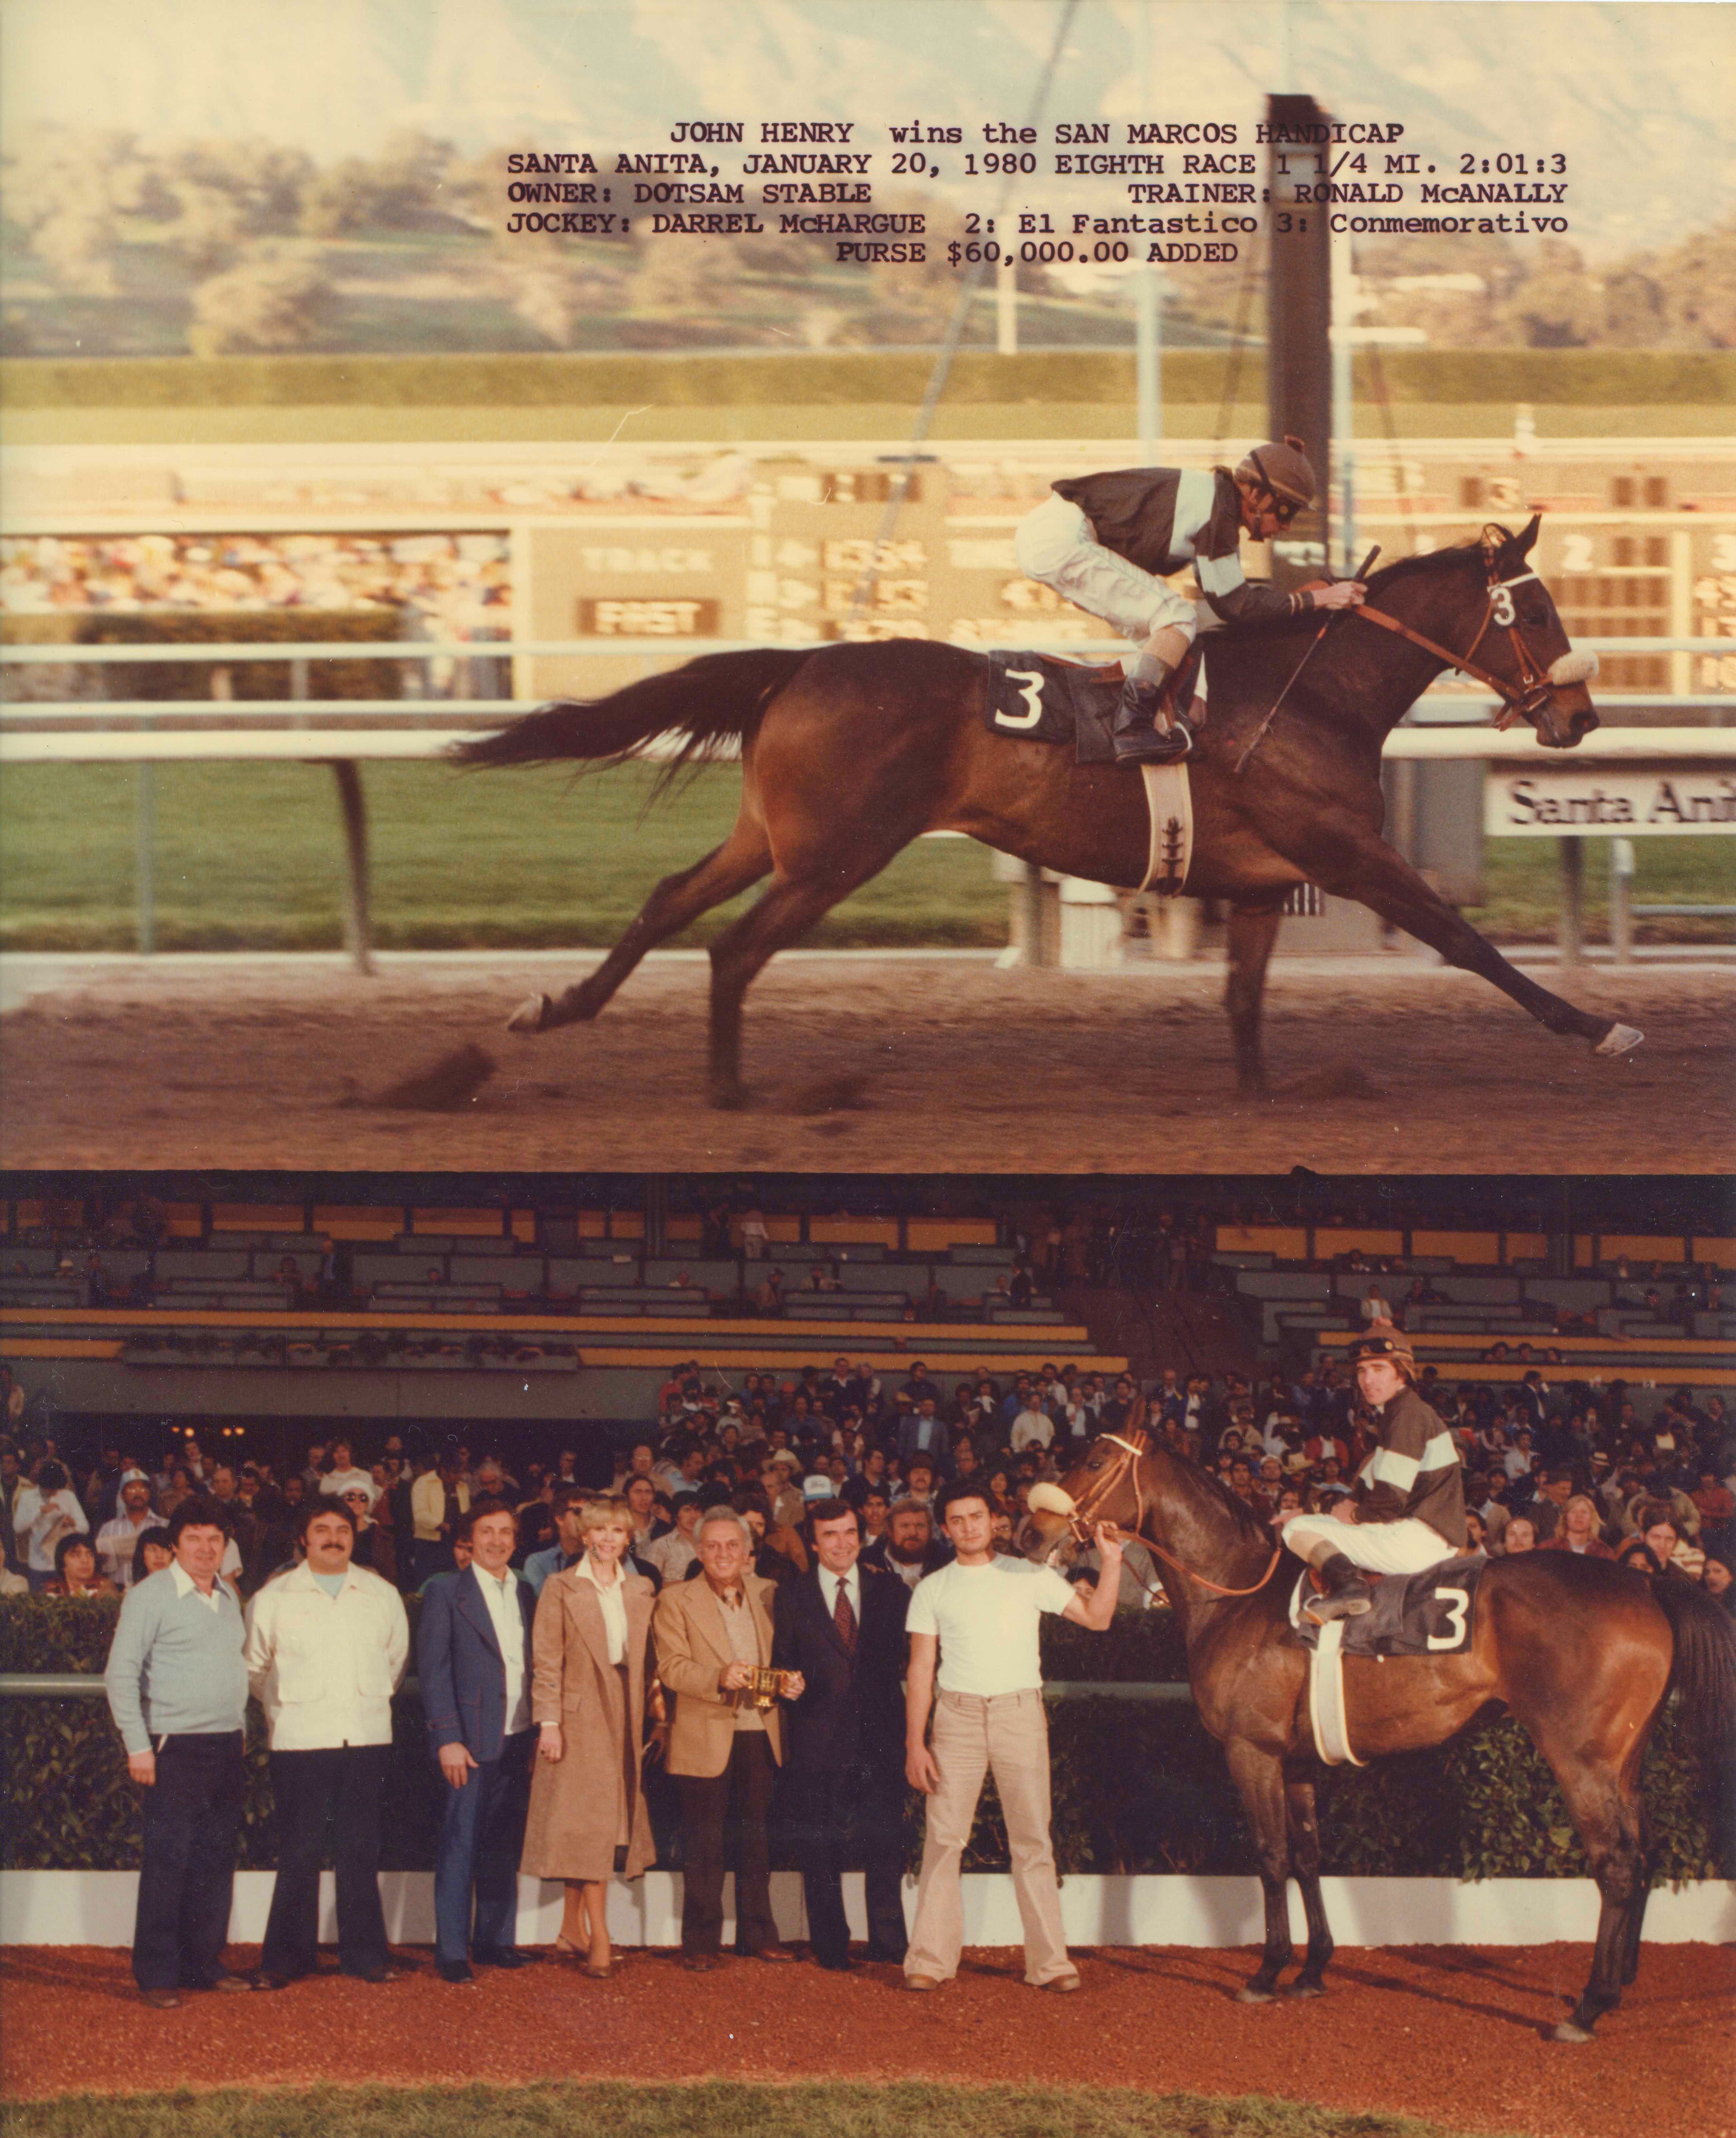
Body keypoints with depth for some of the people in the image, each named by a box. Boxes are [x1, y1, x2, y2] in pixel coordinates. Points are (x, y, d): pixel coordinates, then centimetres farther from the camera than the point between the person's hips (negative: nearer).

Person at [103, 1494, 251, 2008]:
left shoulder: (228, 1597, 14)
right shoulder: (150, 1596, -6)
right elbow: (121, 1674, -9)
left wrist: (241, 1731, 15)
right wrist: (138, 1745, -14)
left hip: (227, 1747, 7)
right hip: (176, 1748, -7)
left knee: (217, 1860, 9)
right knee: (167, 1863, -6)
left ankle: (205, 1963, 18)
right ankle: (158, 1975, -2)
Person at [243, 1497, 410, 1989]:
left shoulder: (382, 1595, 9)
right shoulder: (273, 1598, 2)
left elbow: (397, 1657, 21)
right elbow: (252, 1666, 10)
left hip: (366, 1740, 2)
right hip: (300, 1742, -2)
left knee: (361, 1851, 5)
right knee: (300, 1852, -2)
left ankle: (365, 1953, 12)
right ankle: (287, 1957, 5)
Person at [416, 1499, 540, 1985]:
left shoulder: (525, 1595, 13)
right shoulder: (447, 1595, -1)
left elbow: (534, 1667, 13)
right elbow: (434, 1671, -5)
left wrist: (538, 1735, 5)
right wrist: (448, 1740, -12)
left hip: (518, 1741, 5)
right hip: (471, 1742, -5)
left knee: (504, 1848, 9)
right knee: (460, 1847, -3)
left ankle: (495, 1941, 17)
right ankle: (452, 1952, 1)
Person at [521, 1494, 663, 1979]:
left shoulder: (641, 1590, 12)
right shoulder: (560, 1589, -1)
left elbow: (649, 1661, 13)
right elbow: (547, 1662, -4)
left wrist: (658, 1717, 7)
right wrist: (549, 1722, -11)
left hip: (625, 1717, 4)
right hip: (579, 1716, -4)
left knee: (596, 1827, 7)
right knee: (587, 1825, -8)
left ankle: (572, 1930, 16)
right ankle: (599, 1940, -10)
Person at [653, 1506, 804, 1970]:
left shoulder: (767, 1595, 12)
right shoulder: (676, 1600, 0)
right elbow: (671, 1667, -9)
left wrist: (791, 1682, -4)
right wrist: (719, 1678, -25)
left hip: (762, 1735, 4)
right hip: (707, 1738, -4)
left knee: (757, 1842, 9)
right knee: (705, 1845, 0)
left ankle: (757, 1935, 18)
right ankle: (701, 1943, 6)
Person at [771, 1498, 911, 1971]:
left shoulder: (891, 1592, 9)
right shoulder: (791, 1598, 6)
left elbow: (908, 1660, 8)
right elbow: (782, 1665, 7)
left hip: (880, 1737, 1)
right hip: (819, 1741, -1)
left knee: (886, 1844, 2)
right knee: (820, 1851, 3)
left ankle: (889, 1944, 12)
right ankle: (831, 1948, 13)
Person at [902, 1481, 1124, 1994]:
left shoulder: (1030, 1576, 8)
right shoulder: (933, 1590, 9)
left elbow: (1096, 1617, 6)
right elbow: (920, 1670, 7)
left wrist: (1111, 1562, -7)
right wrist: (915, 1744, 0)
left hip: (1020, 1711, 0)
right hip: (957, 1715, 0)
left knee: (1033, 1840, 0)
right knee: (943, 1837, -3)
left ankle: (1049, 1961, 2)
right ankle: (930, 1959, 1)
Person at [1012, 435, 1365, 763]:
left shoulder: (1212, 494, 18)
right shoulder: (1216, 509, -12)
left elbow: (1224, 595, 26)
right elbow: (1233, 606, -10)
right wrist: (1314, 599, -5)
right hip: (1062, 541, -10)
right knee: (1178, 618, -11)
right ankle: (1134, 727, -22)